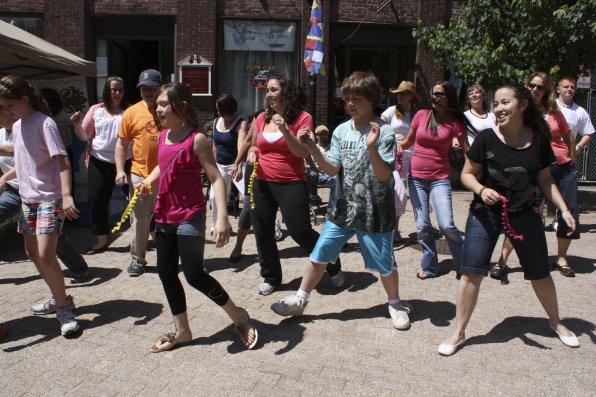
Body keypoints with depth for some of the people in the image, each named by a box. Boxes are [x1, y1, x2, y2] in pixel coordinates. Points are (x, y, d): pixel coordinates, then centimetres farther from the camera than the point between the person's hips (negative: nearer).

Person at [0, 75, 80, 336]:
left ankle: (63, 308, 2)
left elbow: (62, 160, -20)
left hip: (49, 198, -9)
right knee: (32, 252, 15)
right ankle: (59, 297, 32)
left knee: (45, 254, -14)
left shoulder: (44, 123, -14)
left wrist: (66, 195, -29)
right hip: (28, 197, 9)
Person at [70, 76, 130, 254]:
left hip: (126, 162, -2)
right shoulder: (96, 110, 5)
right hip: (99, 163, 3)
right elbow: (84, 136, 8)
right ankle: (101, 241, 24)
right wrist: (77, 125, -10)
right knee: (96, 201, 7)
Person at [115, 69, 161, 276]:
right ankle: (137, 259, 21)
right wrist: (120, 170, -7)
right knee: (140, 219, 7)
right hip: (140, 175, 0)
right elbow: (121, 144, 4)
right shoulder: (132, 112, 0)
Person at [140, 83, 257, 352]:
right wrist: (148, 181, 6)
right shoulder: (162, 137, 8)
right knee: (166, 273, 12)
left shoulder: (196, 140, -14)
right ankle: (182, 331, 28)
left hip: (189, 218, -8)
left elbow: (216, 178, -18)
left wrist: (222, 218, -28)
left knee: (194, 275, -5)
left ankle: (238, 315, 17)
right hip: (164, 217, 8)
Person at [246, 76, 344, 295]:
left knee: (300, 231, -7)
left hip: (292, 184, -5)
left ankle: (333, 266, 18)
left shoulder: (302, 118, -6)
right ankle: (270, 277, 31)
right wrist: (252, 153, -1)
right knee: (262, 233, 10)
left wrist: (285, 130, -24)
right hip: (262, 184, 5)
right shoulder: (262, 118, 8)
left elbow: (303, 152, -15)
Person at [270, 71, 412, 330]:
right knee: (319, 254, 6)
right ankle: (299, 301, 22)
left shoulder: (383, 132, -12)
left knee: (384, 263, 7)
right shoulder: (341, 131, 3)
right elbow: (332, 170, 3)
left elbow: (385, 175, -18)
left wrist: (371, 147, -32)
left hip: (375, 210, -4)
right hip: (346, 207, 4)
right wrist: (312, 149, -12)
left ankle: (396, 304, 33)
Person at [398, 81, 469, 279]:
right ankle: (429, 267, 20)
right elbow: (409, 140, 13)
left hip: (440, 179, -2)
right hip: (416, 177, 2)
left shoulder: (455, 121, -2)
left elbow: (468, 150, -2)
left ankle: (464, 263, 14)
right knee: (422, 227, 3)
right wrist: (400, 145, -8)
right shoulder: (422, 114, 2)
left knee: (447, 225, -10)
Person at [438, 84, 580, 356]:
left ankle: (556, 322, 41)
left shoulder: (539, 140, -4)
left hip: (524, 214, 3)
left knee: (540, 273, 14)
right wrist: (481, 190, -24)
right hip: (486, 213, -2)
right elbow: (467, 174, -5)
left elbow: (545, 179, 7)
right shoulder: (486, 138, -12)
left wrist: (563, 209, 0)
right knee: (471, 272, -9)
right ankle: (458, 333, 6)